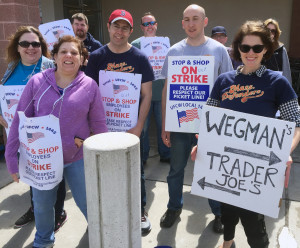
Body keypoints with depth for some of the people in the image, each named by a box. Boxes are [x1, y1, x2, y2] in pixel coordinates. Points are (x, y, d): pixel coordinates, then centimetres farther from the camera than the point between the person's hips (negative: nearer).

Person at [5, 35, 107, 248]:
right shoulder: (37, 82, -4)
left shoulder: (90, 86, -5)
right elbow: (20, 120, -1)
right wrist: (11, 156, -2)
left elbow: (99, 124, 0)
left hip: (78, 157, -1)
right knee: (42, 204, 17)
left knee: (88, 202, 9)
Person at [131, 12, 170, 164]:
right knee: (142, 126, 6)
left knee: (163, 124, 11)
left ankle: (165, 154, 27)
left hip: (161, 91, 2)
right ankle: (142, 156, 21)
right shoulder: (135, 44, 1)